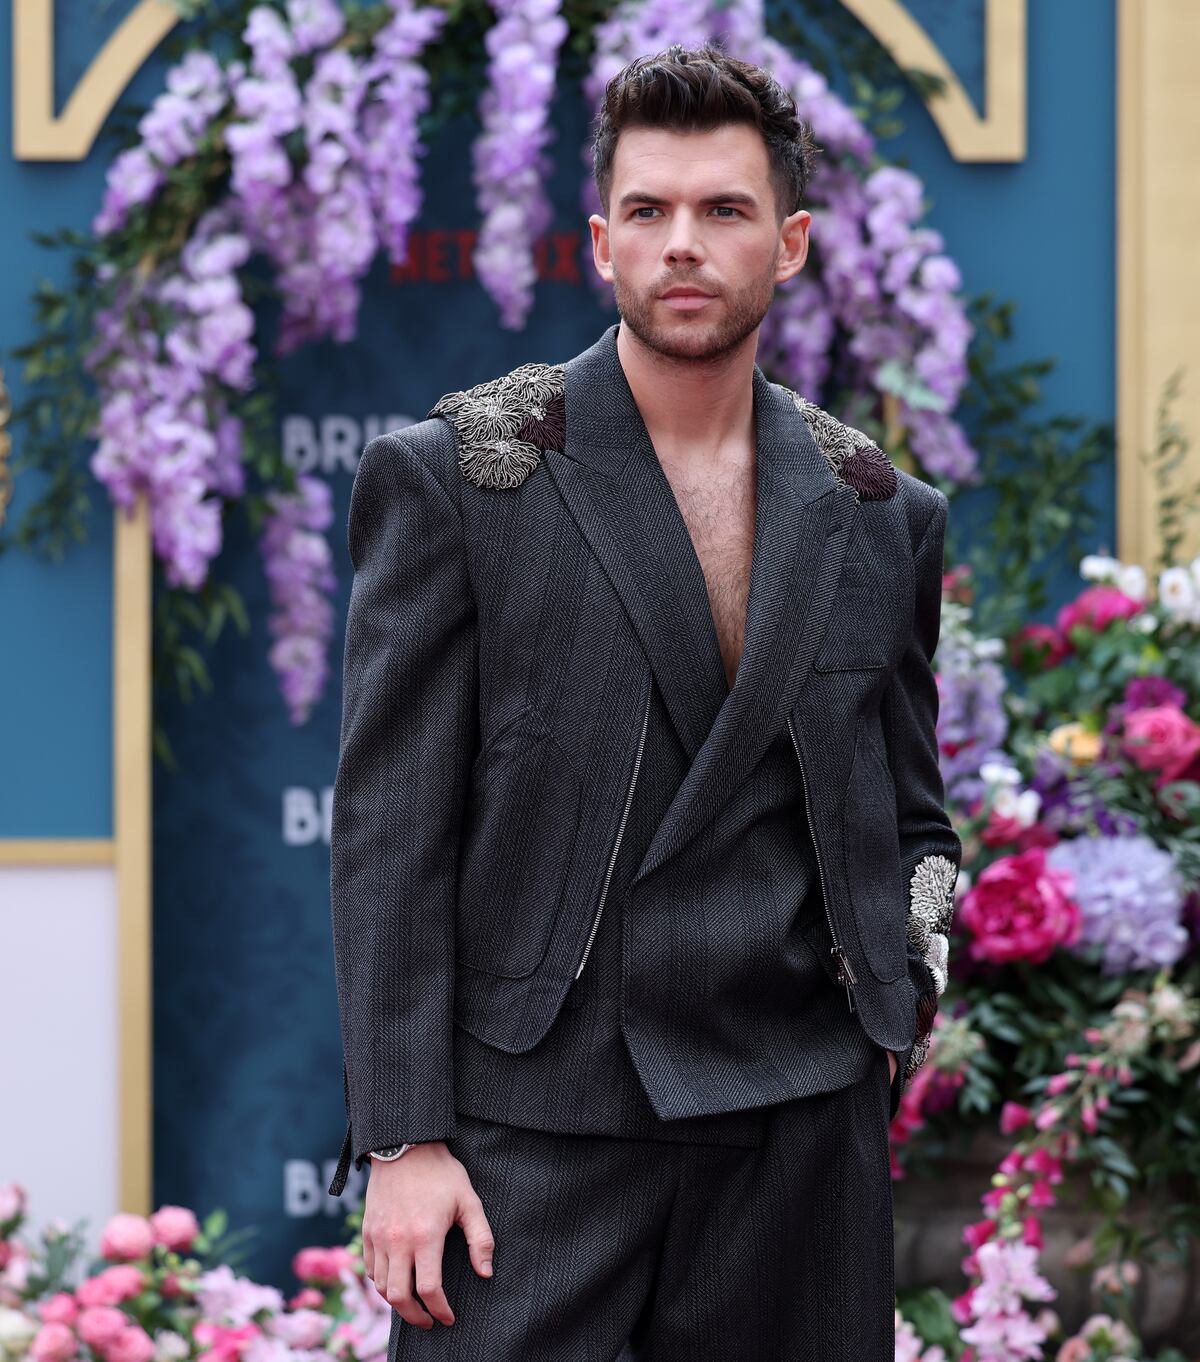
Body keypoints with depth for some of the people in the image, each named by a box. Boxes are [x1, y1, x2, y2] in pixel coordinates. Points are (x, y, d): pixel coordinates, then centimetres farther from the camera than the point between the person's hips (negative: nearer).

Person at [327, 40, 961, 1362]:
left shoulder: (882, 514, 11)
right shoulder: (447, 478, 0)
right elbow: (389, 830, -3)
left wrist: (905, 985, 1)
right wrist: (403, 1142, -9)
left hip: (800, 1129, 3)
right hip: (535, 1126, -3)